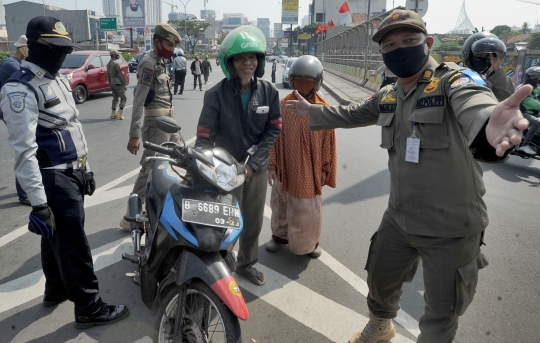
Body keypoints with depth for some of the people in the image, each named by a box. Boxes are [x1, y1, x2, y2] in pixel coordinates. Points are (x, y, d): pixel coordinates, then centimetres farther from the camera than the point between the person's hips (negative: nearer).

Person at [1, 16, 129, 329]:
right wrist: (38, 203, -23)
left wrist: (86, 168, 20)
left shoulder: (58, 79, 12)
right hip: (54, 179, -9)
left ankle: (56, 291, 39)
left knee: (57, 239, 22)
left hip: (73, 173, 9)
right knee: (73, 244, -1)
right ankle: (89, 308, 12)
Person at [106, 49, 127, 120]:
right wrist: (125, 84, -12)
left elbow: (108, 75, 19)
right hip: (118, 83, -9)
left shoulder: (108, 64, 15)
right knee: (123, 98, -2)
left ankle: (113, 114, 13)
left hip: (112, 83, 9)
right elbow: (120, 74, -15)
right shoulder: (116, 63, -14)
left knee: (115, 98, 14)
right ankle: (120, 114, -8)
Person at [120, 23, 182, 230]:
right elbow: (138, 101, -19)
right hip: (156, 122, -10)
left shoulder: (160, 62, 14)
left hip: (168, 120, 10)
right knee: (149, 169, -6)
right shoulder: (148, 63, -14)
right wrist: (134, 134, -22)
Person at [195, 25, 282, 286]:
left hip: (257, 169, 4)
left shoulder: (268, 91, -2)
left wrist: (253, 163, -10)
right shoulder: (216, 94, -12)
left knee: (254, 222, 17)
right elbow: (205, 136, -15)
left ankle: (246, 264, 41)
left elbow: (273, 130, -2)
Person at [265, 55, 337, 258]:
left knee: (308, 211, 11)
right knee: (281, 206, 18)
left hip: (310, 172, -1)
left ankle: (311, 242, 34)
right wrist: (271, 165, -4)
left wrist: (325, 169, 2)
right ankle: (280, 235, 41)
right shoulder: (283, 106, -6)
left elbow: (328, 143, -1)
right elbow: (273, 137, -2)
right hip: (285, 169, 2)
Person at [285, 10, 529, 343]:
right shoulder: (387, 96, 3)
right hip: (399, 217, 6)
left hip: (451, 226, -6)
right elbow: (350, 115, 22)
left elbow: (475, 105, -42)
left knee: (441, 314, 11)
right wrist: (312, 112, 26)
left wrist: (488, 126, -65)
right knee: (380, 279, 26)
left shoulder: (453, 80, -18)